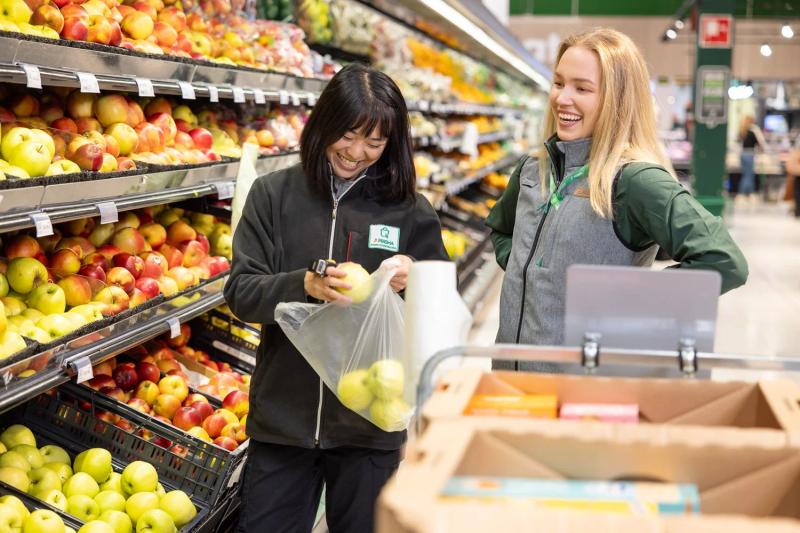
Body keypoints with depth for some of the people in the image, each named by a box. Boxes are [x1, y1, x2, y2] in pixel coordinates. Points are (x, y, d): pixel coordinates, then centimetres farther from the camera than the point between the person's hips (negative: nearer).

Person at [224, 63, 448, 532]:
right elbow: (241, 292, -4)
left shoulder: (410, 211, 0)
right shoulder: (273, 195, 0)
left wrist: (414, 280, -17)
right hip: (283, 418, 0)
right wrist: (305, 284, -23)